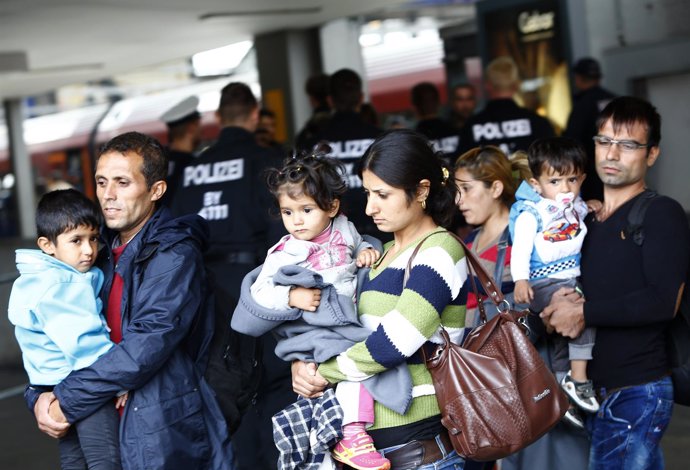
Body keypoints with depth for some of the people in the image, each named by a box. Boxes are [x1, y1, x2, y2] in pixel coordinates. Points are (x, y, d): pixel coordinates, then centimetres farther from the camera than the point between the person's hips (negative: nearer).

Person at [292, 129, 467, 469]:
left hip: (418, 442, -8)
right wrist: (302, 364, -4)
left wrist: (321, 374, -10)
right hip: (370, 435, 8)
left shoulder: (439, 252, -13)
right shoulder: (385, 253, 15)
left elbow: (392, 344, -22)